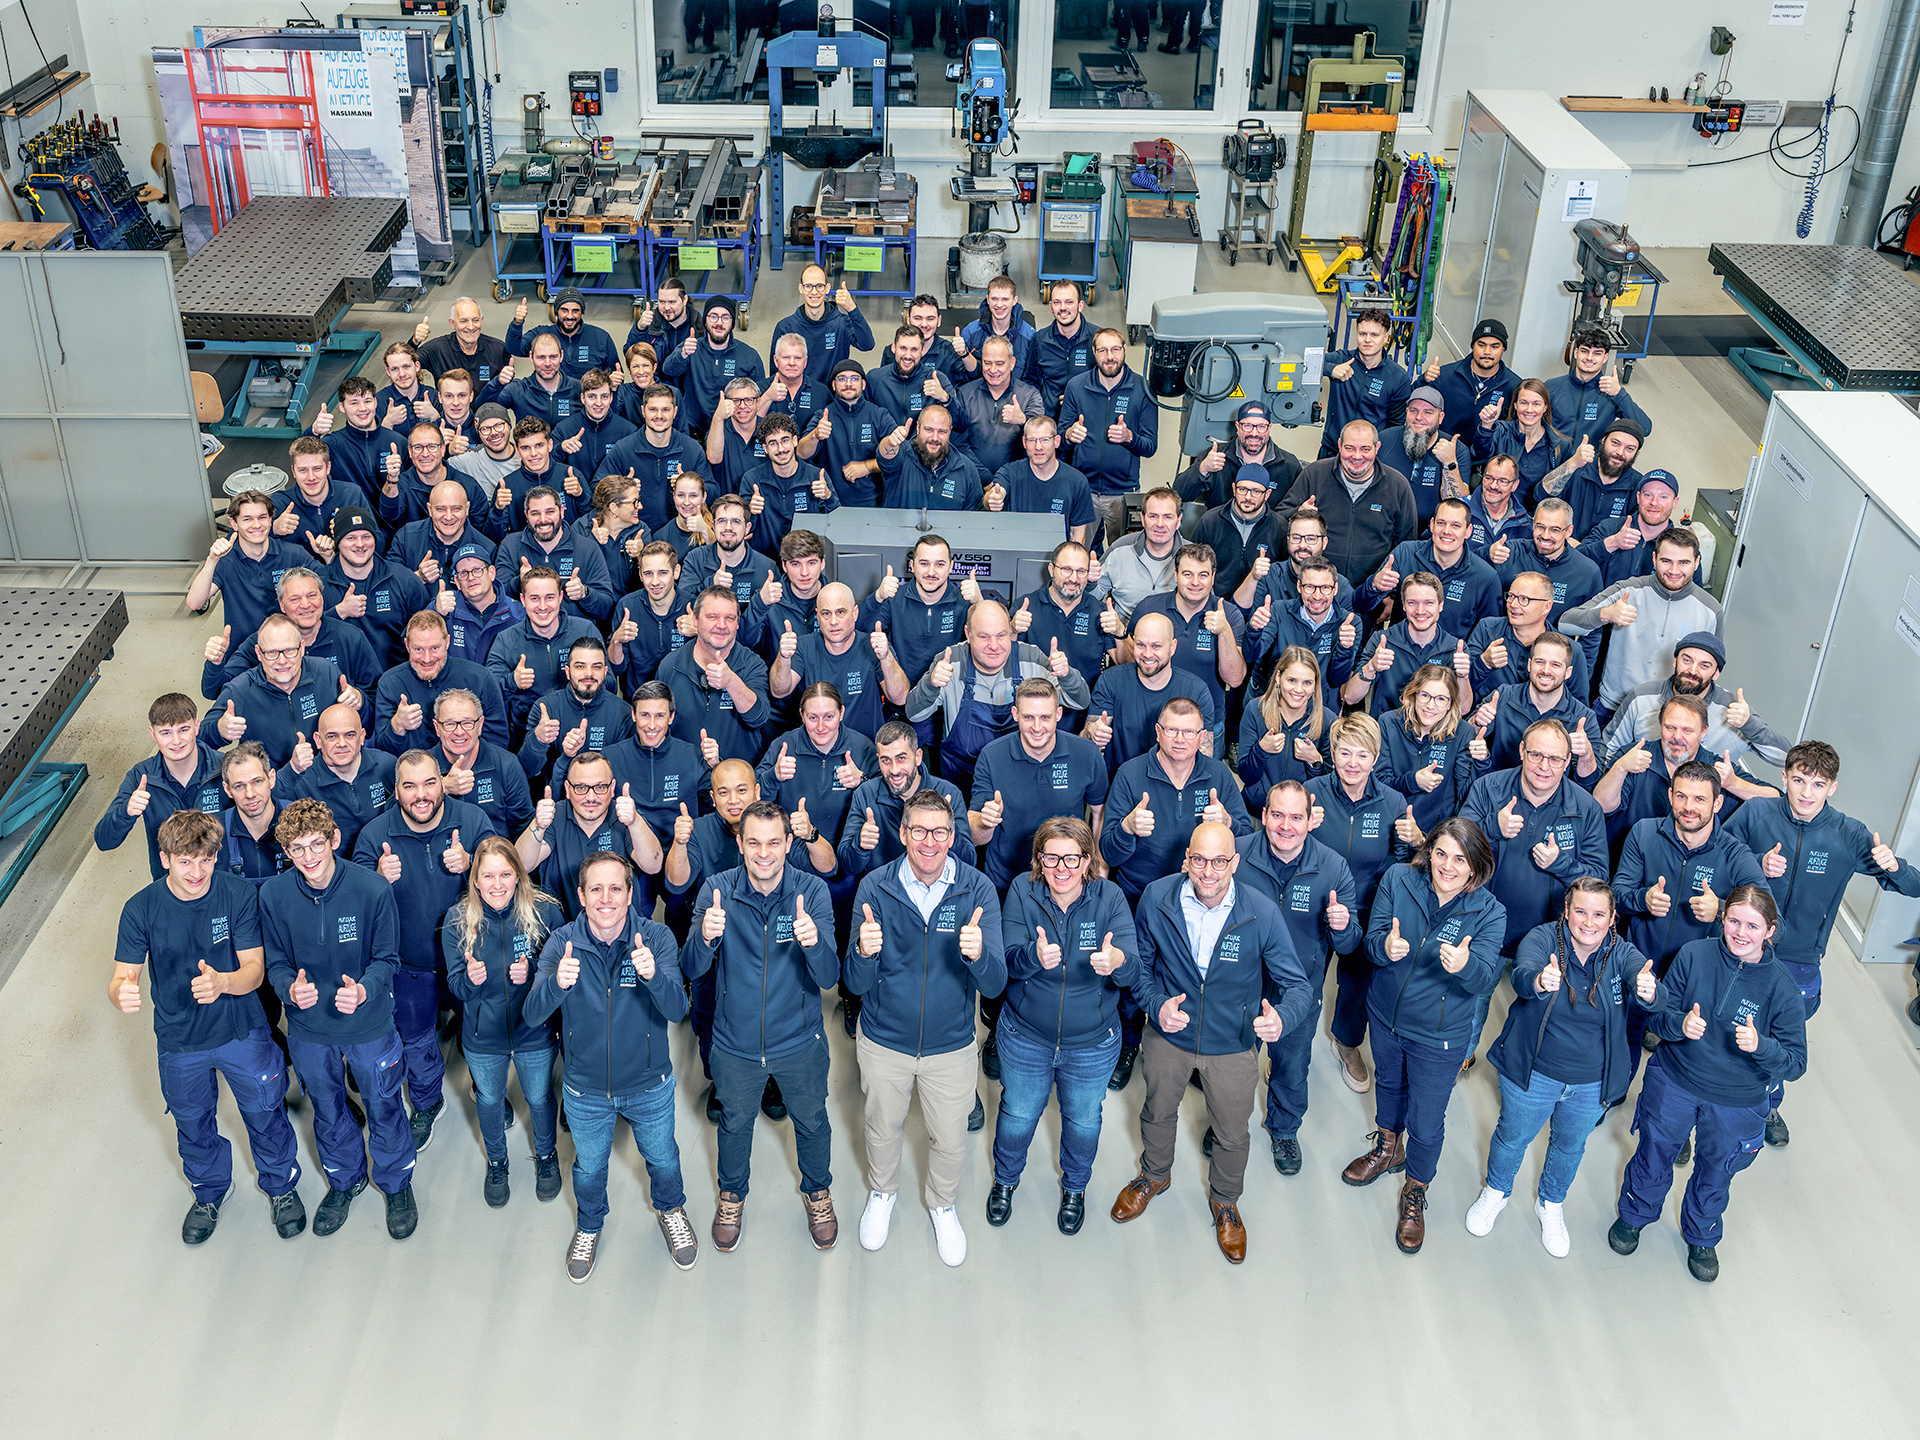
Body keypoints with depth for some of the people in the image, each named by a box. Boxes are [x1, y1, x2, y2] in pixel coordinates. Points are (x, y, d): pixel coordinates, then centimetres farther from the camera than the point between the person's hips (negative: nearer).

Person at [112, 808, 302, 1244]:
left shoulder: (238, 895, -21)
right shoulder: (141, 909, -19)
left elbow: (255, 970, -19)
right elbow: (123, 976, -17)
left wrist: (223, 982, -42)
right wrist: (122, 993, -42)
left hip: (241, 1030, -1)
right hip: (180, 1041, 1)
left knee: (265, 1113, 17)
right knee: (193, 1124, 23)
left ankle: (281, 1185, 46)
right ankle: (209, 1191, 52)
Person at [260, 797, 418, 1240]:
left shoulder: (372, 890, -24)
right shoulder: (274, 895, -16)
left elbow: (386, 959, -13)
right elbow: (277, 963, -5)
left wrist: (363, 990, -33)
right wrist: (291, 987, -28)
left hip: (369, 1023, -2)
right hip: (309, 1027, 2)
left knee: (383, 1107, 18)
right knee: (328, 1111, 24)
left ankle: (396, 1184, 46)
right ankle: (345, 1180, 53)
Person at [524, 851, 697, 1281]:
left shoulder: (657, 938, -21)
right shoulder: (561, 943, -19)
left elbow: (677, 1010, -30)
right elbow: (531, 1014, -26)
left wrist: (653, 975, -52)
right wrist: (557, 983, -49)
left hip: (649, 1085, 0)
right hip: (585, 1088, 0)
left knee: (662, 1158, 24)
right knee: (589, 1167, 23)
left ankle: (670, 1209, 56)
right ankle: (589, 1226, 54)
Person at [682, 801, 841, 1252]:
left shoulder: (812, 891, -18)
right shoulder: (717, 889, -17)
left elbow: (828, 977, -22)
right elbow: (692, 970, -19)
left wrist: (815, 942, -45)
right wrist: (705, 937, -42)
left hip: (800, 1042, 0)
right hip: (735, 1044, 0)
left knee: (811, 1121, 22)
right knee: (734, 1123, 23)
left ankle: (817, 1190, 51)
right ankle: (732, 1194, 52)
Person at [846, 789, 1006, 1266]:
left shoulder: (977, 890, -17)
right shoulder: (875, 887, -16)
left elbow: (994, 984, -20)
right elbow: (857, 984, -16)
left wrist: (979, 954, -43)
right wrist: (863, 952, -40)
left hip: (952, 1045, 0)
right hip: (884, 1042, 0)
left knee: (951, 1140, 19)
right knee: (882, 1128, 23)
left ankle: (943, 1205, 50)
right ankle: (882, 1193, 54)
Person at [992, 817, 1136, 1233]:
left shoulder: (1109, 898, -17)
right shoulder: (1022, 891, -15)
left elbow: (1133, 968, -27)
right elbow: (1010, 961, -23)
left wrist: (1117, 961, -53)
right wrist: (1035, 955, -46)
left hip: (1093, 1043, 0)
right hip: (1025, 1038, 0)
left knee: (1083, 1121, 21)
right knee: (1017, 1117, 21)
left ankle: (1075, 1186, 52)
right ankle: (1005, 1179, 52)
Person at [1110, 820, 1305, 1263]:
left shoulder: (1262, 913, -25)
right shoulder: (1156, 898, -20)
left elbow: (1297, 984, -18)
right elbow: (1140, 963, -4)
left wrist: (1281, 1018, -40)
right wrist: (1156, 1003, -22)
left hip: (1232, 1045, -1)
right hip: (1169, 1035, 2)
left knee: (1232, 1134, 19)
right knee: (1158, 1111, 27)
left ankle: (1225, 1202, 50)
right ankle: (1154, 1174, 59)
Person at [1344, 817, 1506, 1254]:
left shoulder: (1489, 912, -21)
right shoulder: (1398, 881, -16)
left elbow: (1487, 977, -29)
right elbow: (1372, 939, -16)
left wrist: (1466, 964, -53)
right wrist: (1385, 946, -41)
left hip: (1439, 1036, -3)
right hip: (1386, 1016, 3)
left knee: (1426, 1121, 8)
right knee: (1388, 1082, 30)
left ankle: (1415, 1191, 37)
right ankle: (1388, 1148, 60)